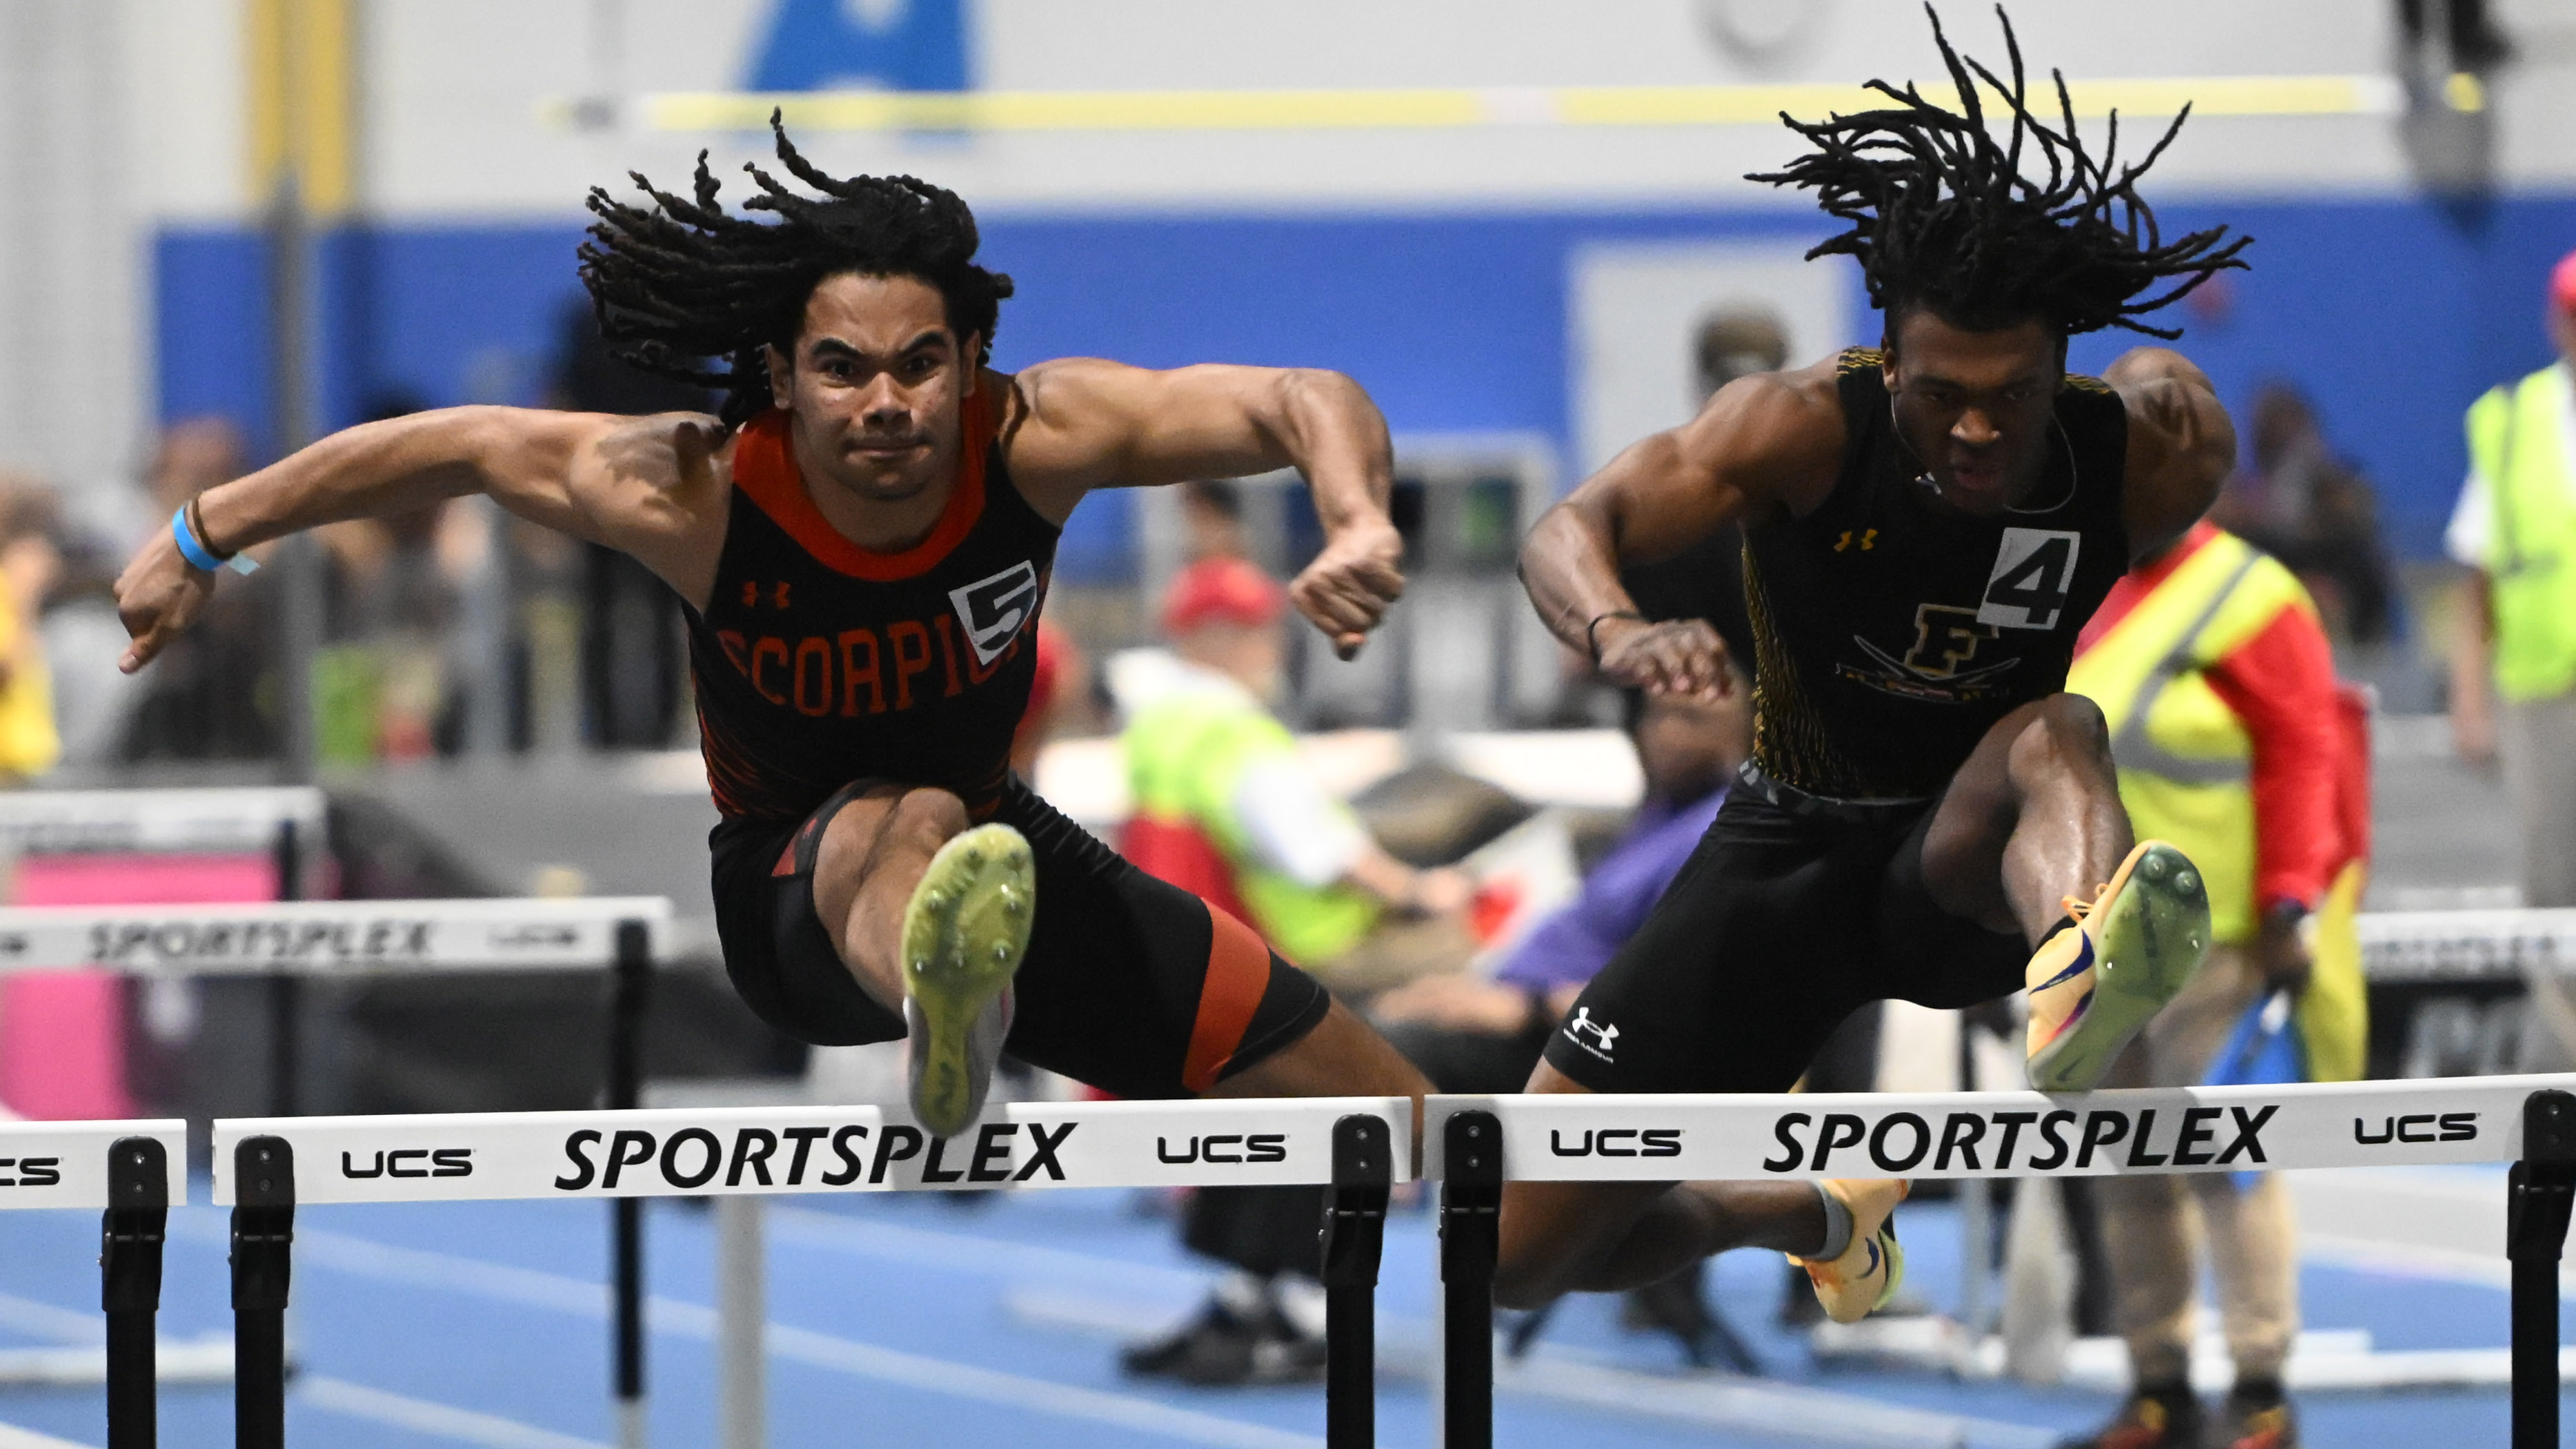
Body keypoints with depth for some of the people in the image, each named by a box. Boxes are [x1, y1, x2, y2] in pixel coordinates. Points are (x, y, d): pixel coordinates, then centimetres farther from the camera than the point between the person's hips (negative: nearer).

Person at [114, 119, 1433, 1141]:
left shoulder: (1034, 440, -25)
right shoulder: (693, 497, -27)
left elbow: (1310, 404, -26)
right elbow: (452, 445, -12)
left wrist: (1358, 525, -48)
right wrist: (198, 543, -4)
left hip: (1003, 851, 5)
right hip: (793, 876, -4)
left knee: (1387, 1125, 2)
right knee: (911, 827, -46)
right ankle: (944, 1004, -81)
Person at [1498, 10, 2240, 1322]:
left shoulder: (2140, 462, -16)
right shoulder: (1810, 428, -21)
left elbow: (2158, 374, 13)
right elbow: (1566, 534, -35)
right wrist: (1617, 634, -54)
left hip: (1966, 865, -1)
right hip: (1790, 851, 1)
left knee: (2053, 735, -38)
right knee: (1511, 1260, 0)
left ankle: (2080, 974, -75)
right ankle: (1809, 1214, 34)